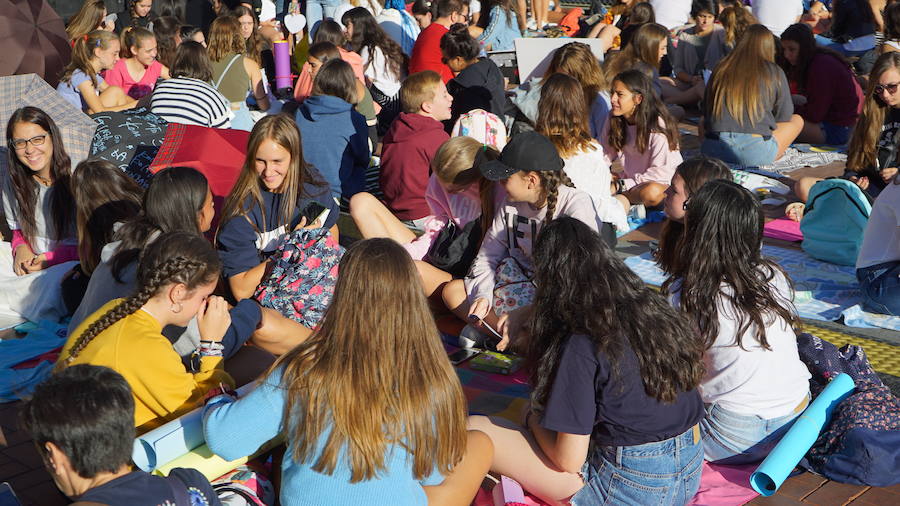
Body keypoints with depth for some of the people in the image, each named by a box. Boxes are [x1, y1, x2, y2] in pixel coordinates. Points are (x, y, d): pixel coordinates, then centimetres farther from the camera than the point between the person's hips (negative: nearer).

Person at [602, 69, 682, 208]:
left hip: (664, 183, -5)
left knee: (652, 192, -40)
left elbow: (661, 172, -24)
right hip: (631, 178, 5)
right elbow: (606, 155, 5)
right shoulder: (613, 120, -2)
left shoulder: (657, 126, -22)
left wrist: (621, 185, -26)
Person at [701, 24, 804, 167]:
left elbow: (706, 112, 20)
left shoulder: (721, 69, 11)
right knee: (797, 120, 23)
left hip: (713, 151, 2)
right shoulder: (774, 72, 4)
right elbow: (784, 116, 14)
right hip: (755, 154, -2)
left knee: (701, 122, 36)